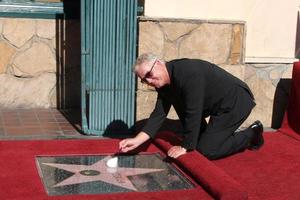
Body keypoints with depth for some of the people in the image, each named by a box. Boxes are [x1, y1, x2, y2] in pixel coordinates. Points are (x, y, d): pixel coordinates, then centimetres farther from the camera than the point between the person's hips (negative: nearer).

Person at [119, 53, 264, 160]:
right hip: (218, 106, 9)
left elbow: (193, 113, -29)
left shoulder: (188, 72, -29)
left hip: (237, 102, -9)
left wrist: (185, 146, -21)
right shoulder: (164, 84, -1)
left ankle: (251, 135, 2)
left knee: (206, 150, -11)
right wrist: (137, 140, -11)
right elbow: (159, 115, -1)